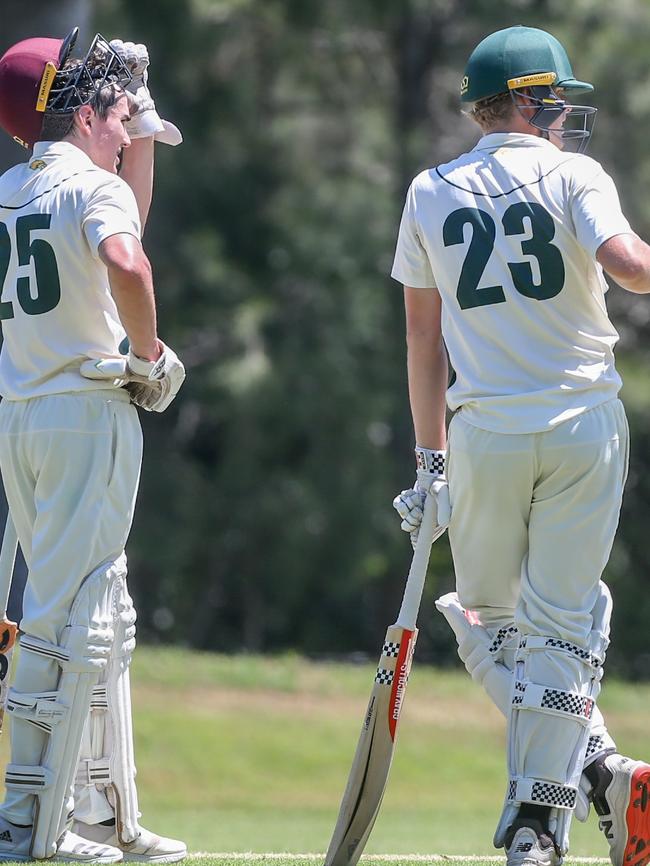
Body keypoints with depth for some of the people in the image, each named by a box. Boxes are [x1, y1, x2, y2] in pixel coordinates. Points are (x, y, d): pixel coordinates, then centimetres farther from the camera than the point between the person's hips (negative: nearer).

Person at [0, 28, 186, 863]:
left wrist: (142, 138, 25)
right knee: (68, 615, -7)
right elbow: (127, 263, -31)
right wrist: (149, 355, -16)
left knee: (101, 617, 15)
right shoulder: (92, 187, -9)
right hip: (88, 411, -8)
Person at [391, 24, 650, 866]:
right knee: (561, 621, 3)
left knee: (487, 615, 15)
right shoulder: (570, 175, -2)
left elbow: (423, 337, 12)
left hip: (486, 431, 2)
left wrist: (431, 458, 16)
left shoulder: (430, 194, 9)